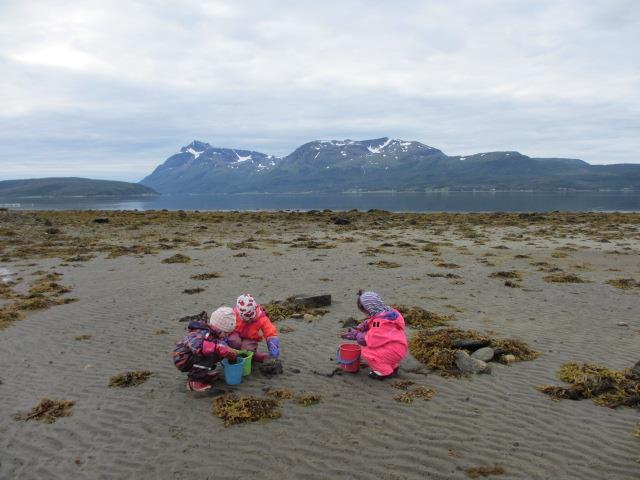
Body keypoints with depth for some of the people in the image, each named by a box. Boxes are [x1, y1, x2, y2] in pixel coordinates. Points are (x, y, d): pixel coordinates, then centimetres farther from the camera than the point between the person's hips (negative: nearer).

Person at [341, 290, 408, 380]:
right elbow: (370, 322, 15)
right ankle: (392, 366, 19)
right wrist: (360, 327, -4)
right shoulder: (386, 312, 2)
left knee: (367, 352, -18)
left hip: (395, 351, -10)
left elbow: (371, 340, -29)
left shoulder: (381, 322, -28)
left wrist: (356, 335, -14)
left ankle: (385, 372, -1)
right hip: (393, 346, 10)